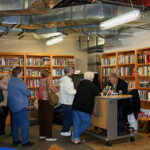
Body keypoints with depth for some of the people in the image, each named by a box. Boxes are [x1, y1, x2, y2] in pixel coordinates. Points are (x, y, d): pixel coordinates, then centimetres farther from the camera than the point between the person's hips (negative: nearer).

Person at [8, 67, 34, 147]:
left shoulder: (10, 81, 11)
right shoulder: (19, 81, -16)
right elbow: (27, 93, -14)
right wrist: (29, 92, 7)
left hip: (13, 106, 9)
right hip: (21, 106, -9)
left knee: (15, 123, 14)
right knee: (24, 124, -2)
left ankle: (15, 140, 21)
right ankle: (25, 142, 2)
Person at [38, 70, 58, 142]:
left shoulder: (41, 81, 9)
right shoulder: (48, 81, -11)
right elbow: (55, 90, -10)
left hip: (40, 100, 7)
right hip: (47, 101, -7)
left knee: (42, 118, 13)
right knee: (48, 119, -1)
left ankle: (42, 135, 22)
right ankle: (48, 136, 2)